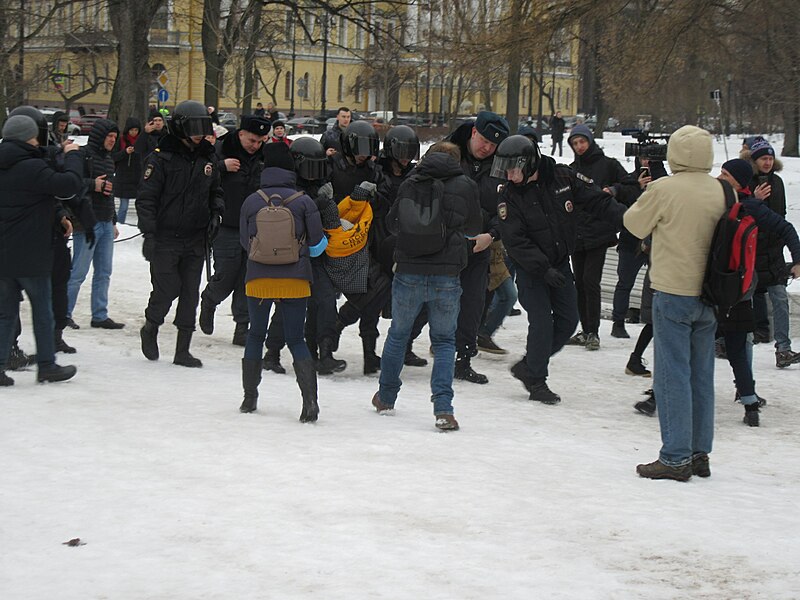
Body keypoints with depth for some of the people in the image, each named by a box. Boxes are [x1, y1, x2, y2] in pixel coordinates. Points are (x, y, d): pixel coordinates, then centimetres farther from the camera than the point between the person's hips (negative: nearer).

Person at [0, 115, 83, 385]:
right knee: (42, 311, 8)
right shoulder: (31, 168, -19)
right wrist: (72, 156, -7)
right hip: (31, 256, -7)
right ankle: (46, 365, 16)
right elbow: (70, 184, -22)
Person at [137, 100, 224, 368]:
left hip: (195, 240, 5)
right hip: (165, 238, -5)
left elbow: (215, 192, 23)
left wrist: (216, 213, 4)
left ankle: (182, 350, 11)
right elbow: (146, 198, -10)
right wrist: (149, 233, -16)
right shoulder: (161, 158, -8)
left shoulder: (207, 158, 10)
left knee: (191, 293, 4)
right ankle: (150, 329, 23)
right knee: (167, 289, -6)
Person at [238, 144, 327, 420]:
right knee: (296, 339, 6)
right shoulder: (304, 201, -4)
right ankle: (310, 399, -10)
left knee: (256, 334, 19)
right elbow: (317, 244, 0)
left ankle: (250, 397, 21)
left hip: (258, 280, 1)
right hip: (295, 281, -1)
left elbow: (245, 241, 9)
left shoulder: (251, 201, 0)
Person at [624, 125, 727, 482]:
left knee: (673, 375, -2)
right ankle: (700, 453, 19)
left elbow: (635, 224, 1)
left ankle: (675, 458, -2)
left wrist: (646, 200, 17)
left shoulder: (663, 189, -14)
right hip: (709, 294, 6)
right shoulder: (720, 191, 2)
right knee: (702, 375, 13)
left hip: (672, 292, -6)